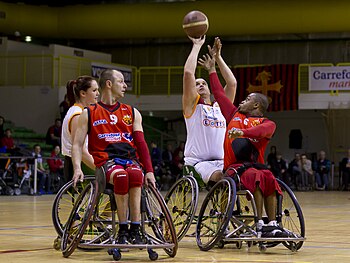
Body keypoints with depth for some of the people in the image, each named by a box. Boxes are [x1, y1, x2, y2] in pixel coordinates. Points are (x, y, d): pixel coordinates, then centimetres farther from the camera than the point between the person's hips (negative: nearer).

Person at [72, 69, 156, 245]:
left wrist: (149, 170, -4)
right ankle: (123, 230, -30)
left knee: (135, 174, -37)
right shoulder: (89, 113, 12)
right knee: (120, 175, -38)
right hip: (106, 160, -2)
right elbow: (77, 144, 7)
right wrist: (77, 168, -12)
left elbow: (141, 143, 11)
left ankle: (135, 230, -36)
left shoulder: (132, 113, 19)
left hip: (131, 159, 2)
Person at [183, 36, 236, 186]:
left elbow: (232, 83, 12)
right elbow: (188, 73, -3)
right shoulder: (192, 106, 8)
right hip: (197, 162, -4)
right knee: (220, 177, -34)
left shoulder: (221, 107, 22)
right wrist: (197, 46, 6)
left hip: (221, 162, 5)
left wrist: (217, 56, 13)